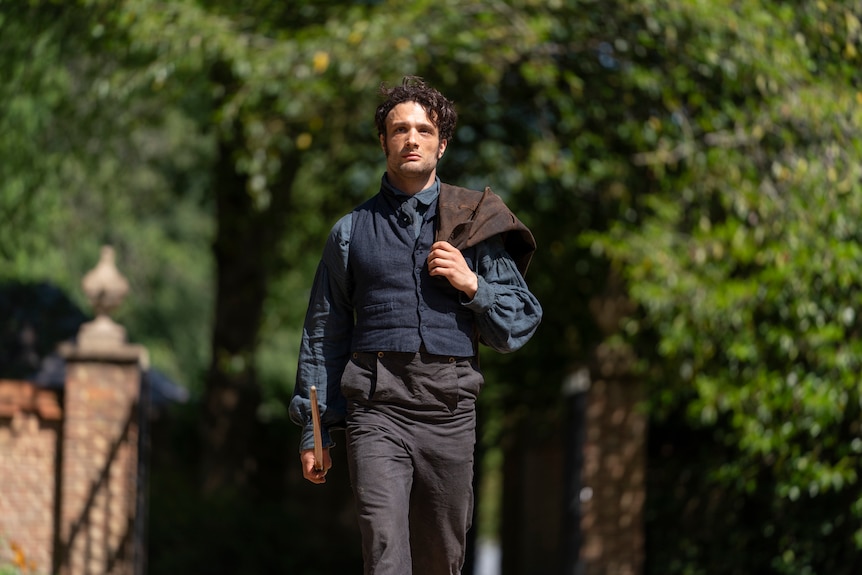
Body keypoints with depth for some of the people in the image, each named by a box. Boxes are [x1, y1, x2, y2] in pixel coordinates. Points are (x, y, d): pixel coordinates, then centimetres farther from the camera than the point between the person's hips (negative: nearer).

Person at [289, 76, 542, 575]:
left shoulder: (475, 225, 12)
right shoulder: (352, 231, 13)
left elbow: (518, 327, 11)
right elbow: (324, 334, 16)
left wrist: (472, 285, -8)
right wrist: (314, 432, 11)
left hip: (450, 410, 1)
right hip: (377, 408, -1)